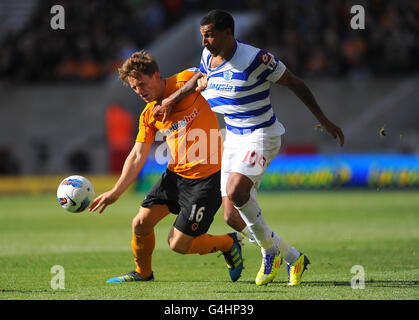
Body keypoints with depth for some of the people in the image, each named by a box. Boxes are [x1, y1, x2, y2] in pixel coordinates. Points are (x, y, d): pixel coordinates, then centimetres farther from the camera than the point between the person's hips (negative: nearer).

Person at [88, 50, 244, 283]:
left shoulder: (186, 80, -10)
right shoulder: (149, 115, 7)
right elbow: (137, 157, 9)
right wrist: (116, 192, 1)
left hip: (206, 178, -6)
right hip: (175, 174, 6)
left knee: (178, 244, -6)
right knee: (141, 224, -4)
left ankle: (229, 243, 19)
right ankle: (143, 273, 24)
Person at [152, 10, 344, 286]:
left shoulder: (256, 59, -20)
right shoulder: (209, 56, 1)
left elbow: (295, 83, -10)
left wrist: (323, 120, -7)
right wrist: (172, 99, 21)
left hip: (262, 136, -8)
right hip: (234, 138, 8)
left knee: (235, 191, -30)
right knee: (232, 215, -1)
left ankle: (269, 248, -7)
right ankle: (292, 257, 18)